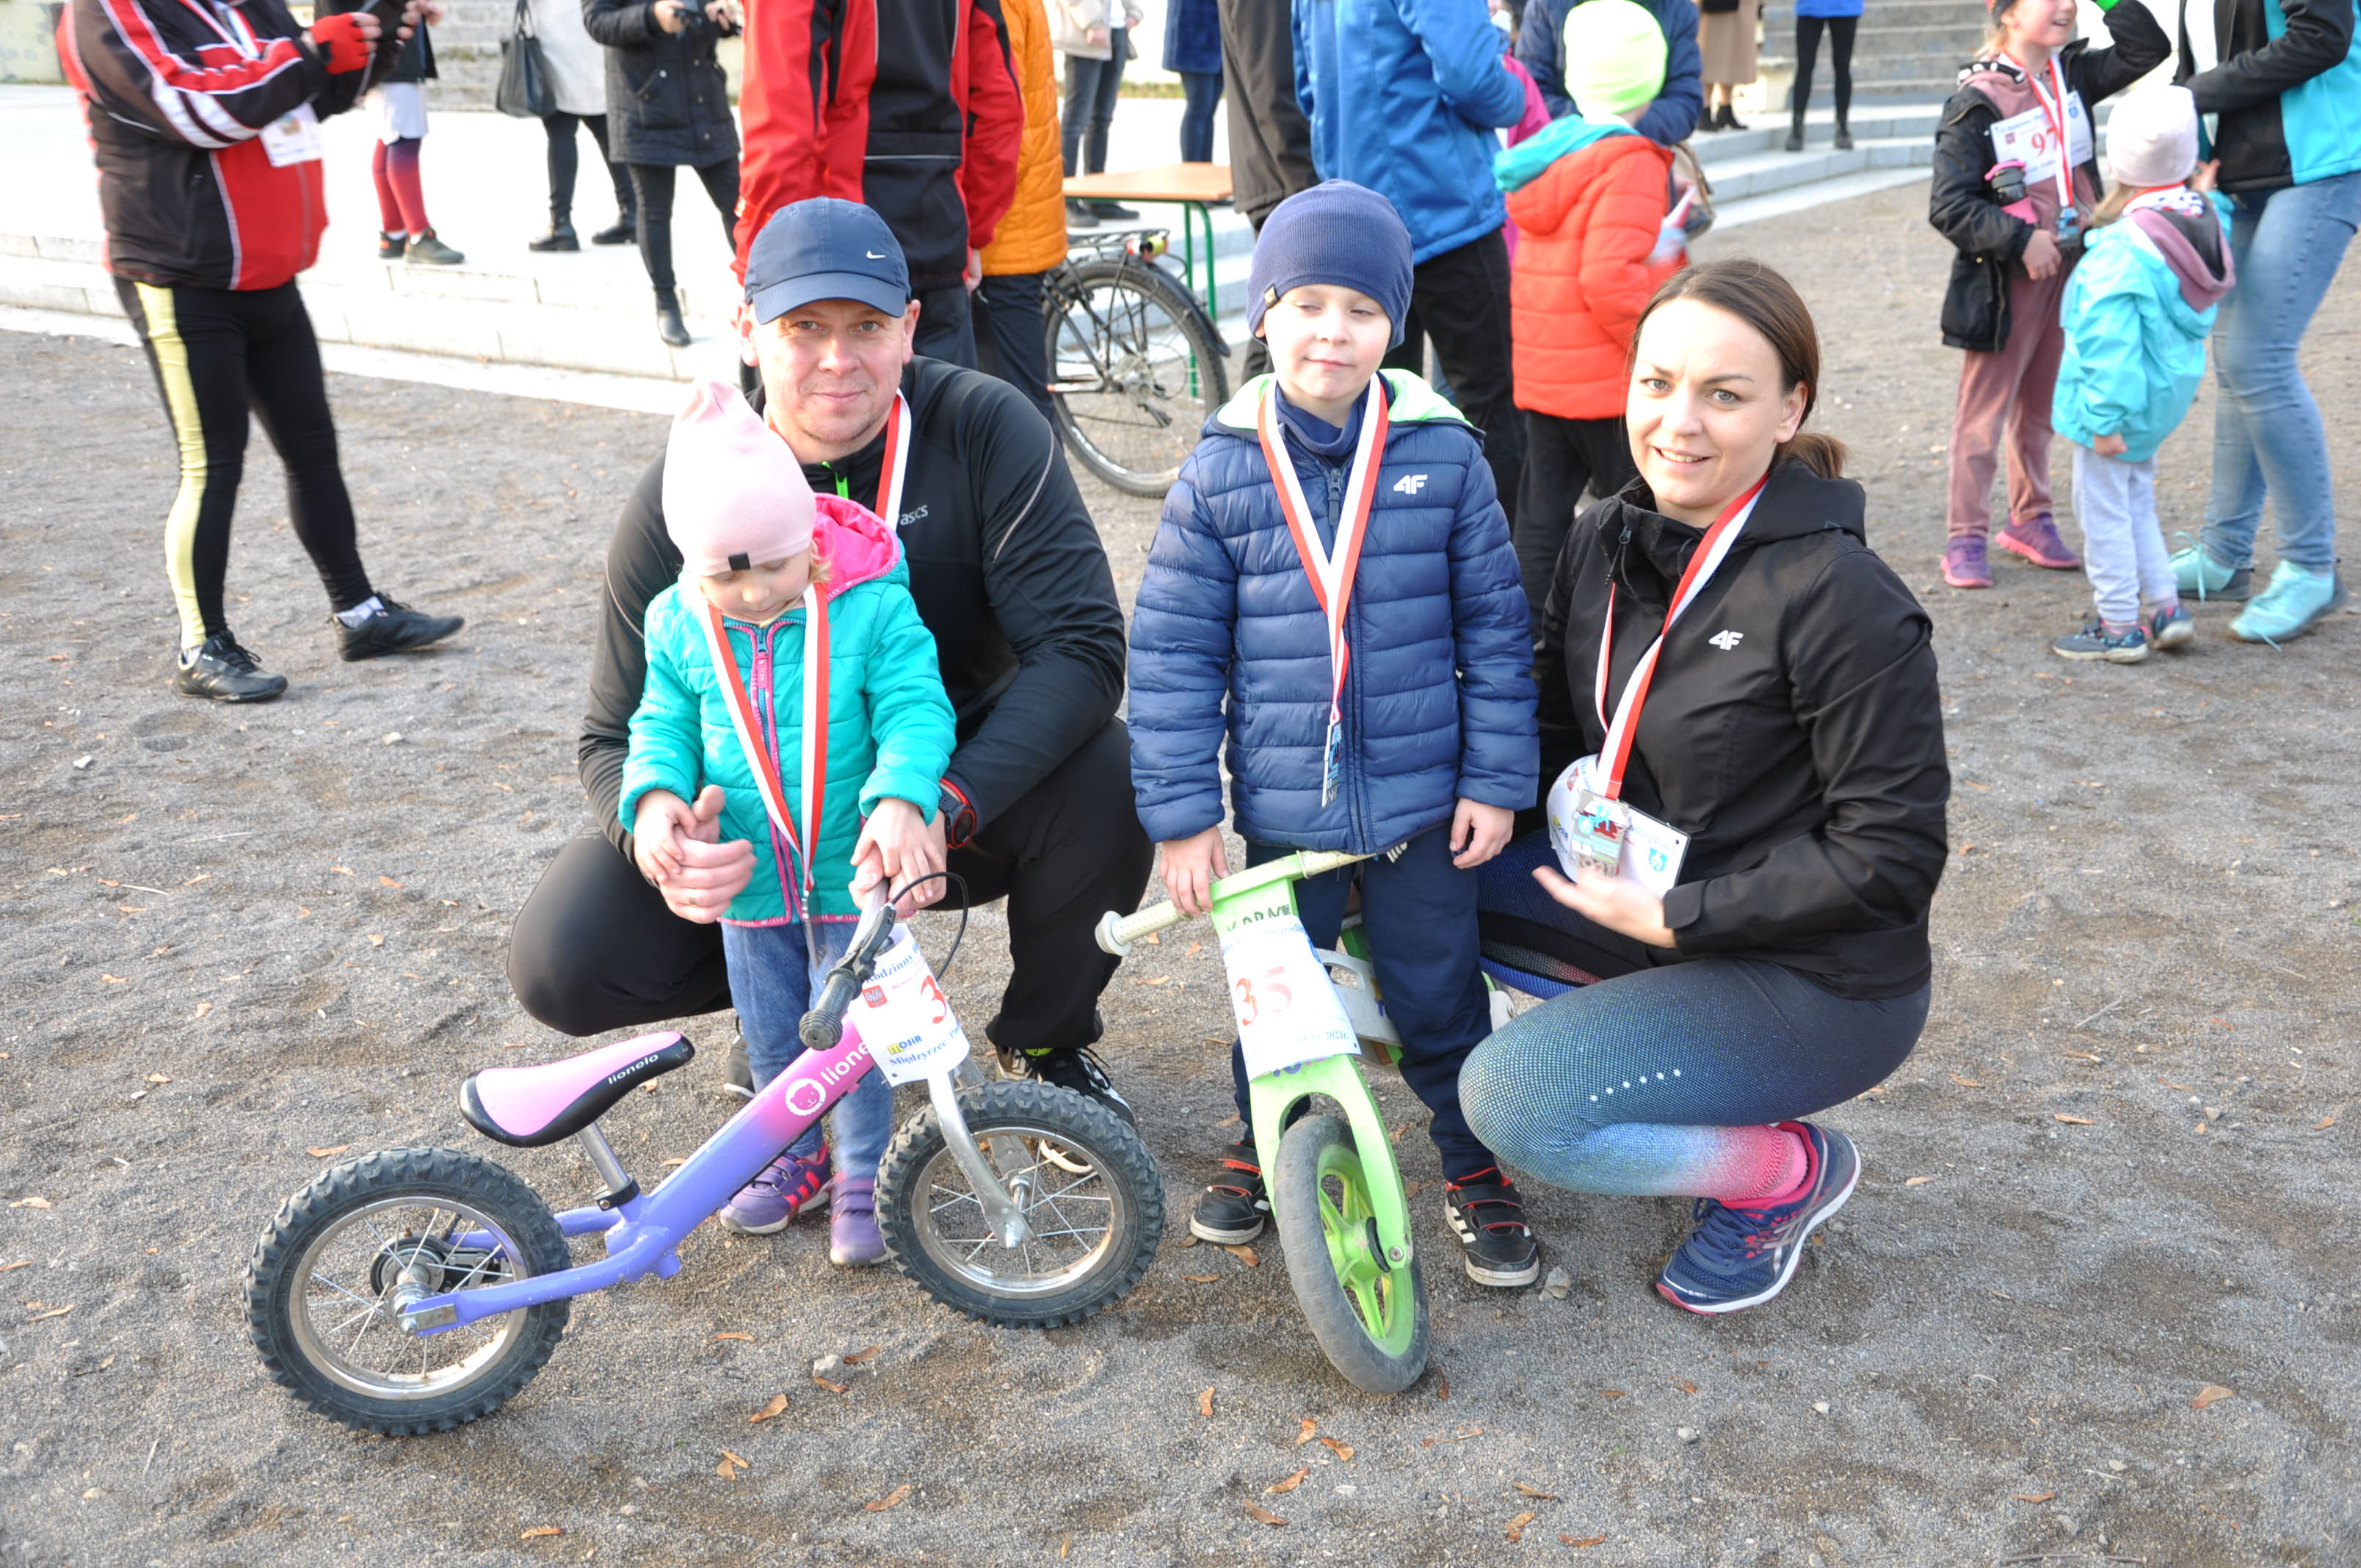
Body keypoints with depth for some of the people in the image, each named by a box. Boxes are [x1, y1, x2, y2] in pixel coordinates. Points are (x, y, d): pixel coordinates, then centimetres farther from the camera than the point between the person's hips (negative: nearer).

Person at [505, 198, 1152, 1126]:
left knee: (1108, 776, -32)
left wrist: (942, 804, -41)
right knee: (562, 962, -19)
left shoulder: (982, 431, -18)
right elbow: (618, 735, -9)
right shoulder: (684, 499, -13)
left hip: (958, 795, -1)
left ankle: (1048, 1041, -1)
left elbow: (1082, 643, -26)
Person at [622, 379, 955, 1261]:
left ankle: (863, 1173, 25)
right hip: (749, 878, 4)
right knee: (770, 1031, 19)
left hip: (853, 873, -3)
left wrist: (901, 797, -37)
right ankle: (792, 1155, 41)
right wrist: (655, 793, -17)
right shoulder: (679, 625, -4)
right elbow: (661, 723, 4)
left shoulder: (872, 606, -15)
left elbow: (915, 709, -19)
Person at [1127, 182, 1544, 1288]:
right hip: (1281, 810, 0)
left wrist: (1496, 780, -1)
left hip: (1422, 804, 0)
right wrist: (1180, 815, -6)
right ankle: (1262, 1143, 42)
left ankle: (1474, 1168, 32)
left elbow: (1493, 625, 1)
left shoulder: (1443, 457, -5)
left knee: (1438, 994, 10)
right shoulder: (1218, 473, -7)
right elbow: (1171, 654, -4)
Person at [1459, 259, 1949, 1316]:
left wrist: (1678, 913, -21)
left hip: (1815, 983, -8)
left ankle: (1786, 1167, 4)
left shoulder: (1837, 598, -23)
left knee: (1511, 1104, -22)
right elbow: (1560, 725, 11)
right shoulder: (1605, 543, -1)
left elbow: (1892, 854, -21)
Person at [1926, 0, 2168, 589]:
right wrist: (2021, 239, -20)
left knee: (2040, 406, 16)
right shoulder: (1976, 102, -13)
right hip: (2003, 282, -6)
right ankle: (1965, 538, 6)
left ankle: (2030, 519, 28)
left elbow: (2147, 50, 4)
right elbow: (1948, 206, -16)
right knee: (1984, 412, -1)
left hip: (2068, 271, 6)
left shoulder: (2072, 75, 7)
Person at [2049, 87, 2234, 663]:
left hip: (2121, 402, -9)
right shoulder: (2205, 222, -2)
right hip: (2168, 394, 9)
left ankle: (2118, 626, 10)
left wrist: (2105, 419, -22)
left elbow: (2111, 343, -26)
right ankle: (2164, 606, 26)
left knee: (2103, 509, 3)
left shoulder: (2122, 249, -26)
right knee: (2136, 502, 23)